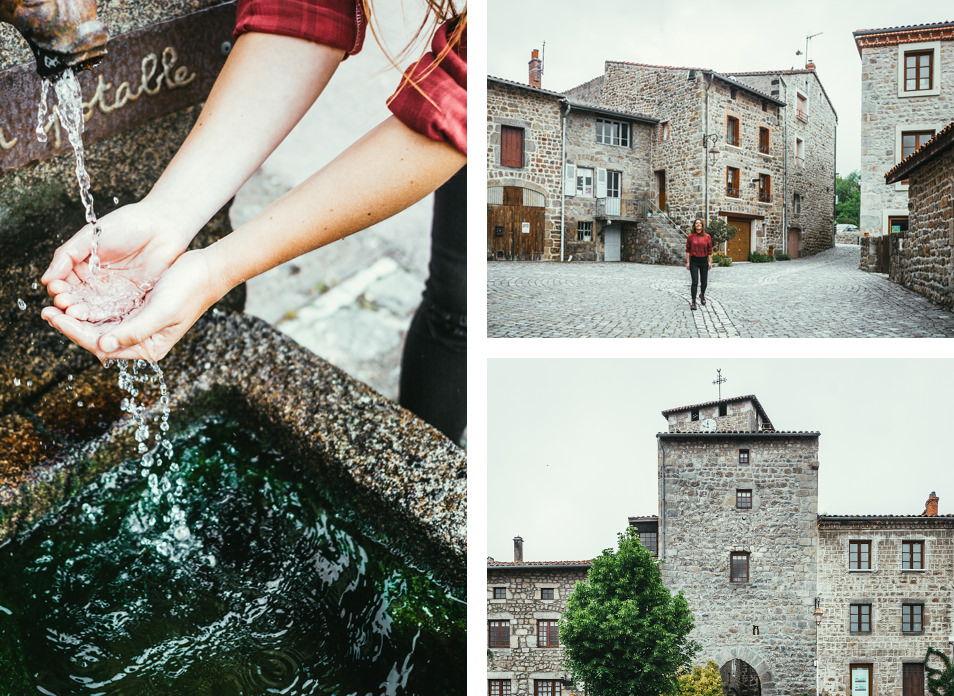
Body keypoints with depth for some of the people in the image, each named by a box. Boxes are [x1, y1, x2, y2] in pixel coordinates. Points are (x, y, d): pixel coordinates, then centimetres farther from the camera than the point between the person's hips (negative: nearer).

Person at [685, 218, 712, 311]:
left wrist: (710, 262, 0)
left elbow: (709, 250, 5)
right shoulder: (690, 236, -1)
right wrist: (687, 262, -2)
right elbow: (688, 250, 2)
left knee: (704, 282, 10)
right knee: (695, 282, -9)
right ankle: (693, 302, -5)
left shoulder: (707, 236, 1)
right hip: (694, 261, -1)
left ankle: (702, 295, 41)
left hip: (704, 261, 2)